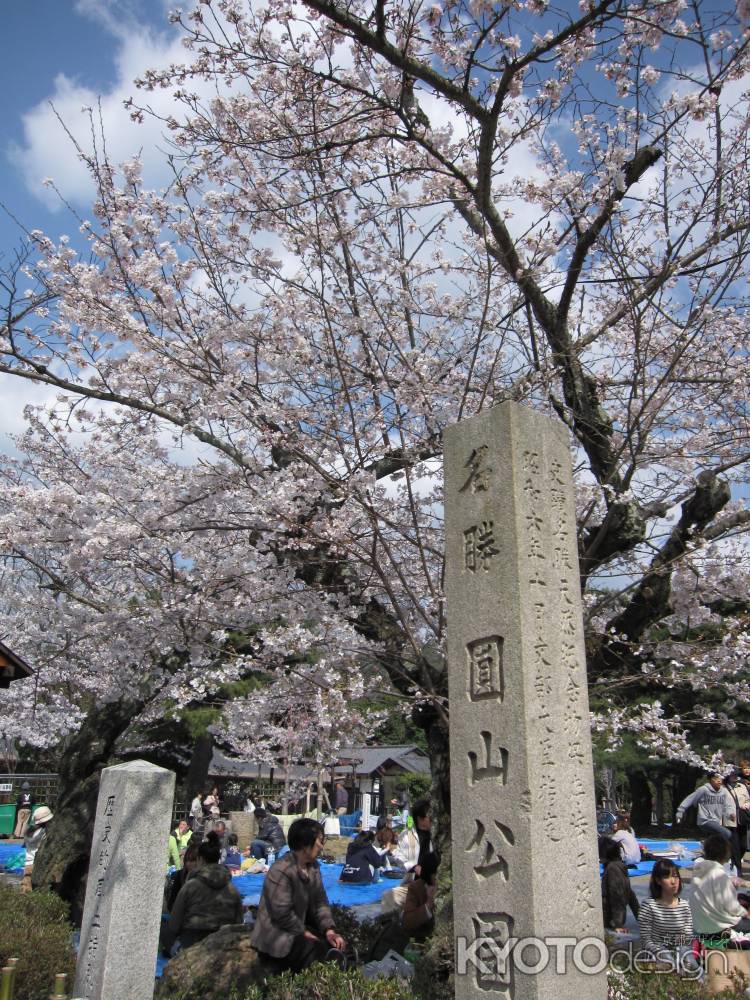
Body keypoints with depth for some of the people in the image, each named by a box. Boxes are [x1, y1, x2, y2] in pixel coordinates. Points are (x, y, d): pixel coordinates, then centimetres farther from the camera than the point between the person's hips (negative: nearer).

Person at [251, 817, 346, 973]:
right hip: (276, 936, -9)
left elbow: (321, 902, 3)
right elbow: (282, 913, -27)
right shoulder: (281, 872, -26)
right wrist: (305, 933, -17)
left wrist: (329, 929, -11)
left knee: (335, 945, 3)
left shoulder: (313, 867, 3)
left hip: (301, 927, 9)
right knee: (318, 953, -20)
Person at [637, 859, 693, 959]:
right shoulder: (648, 905, -7)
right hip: (655, 959, -3)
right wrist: (661, 953, -21)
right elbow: (645, 941, -7)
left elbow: (689, 939, 10)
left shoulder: (684, 905, 7)